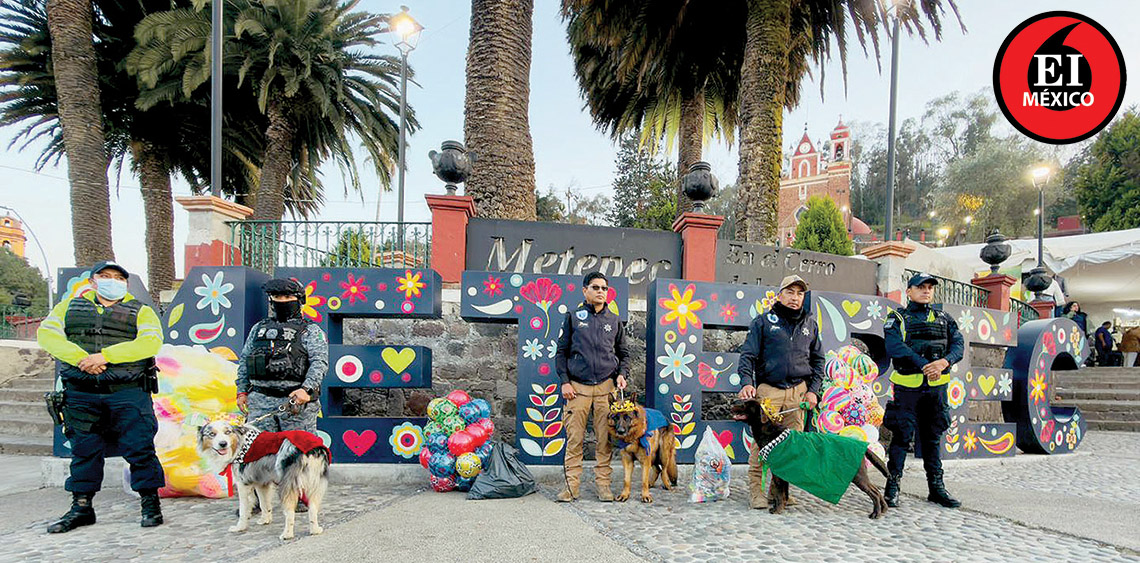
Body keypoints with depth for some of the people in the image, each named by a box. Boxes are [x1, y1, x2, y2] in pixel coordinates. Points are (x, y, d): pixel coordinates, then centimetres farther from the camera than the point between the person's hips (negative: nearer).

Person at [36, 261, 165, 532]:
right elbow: (46, 333, 2)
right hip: (81, 394, 3)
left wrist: (106, 355, -17)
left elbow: (151, 342, -9)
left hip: (127, 392, -2)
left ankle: (151, 504, 6)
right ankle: (81, 507, 22)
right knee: (84, 450, 10)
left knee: (139, 448, -4)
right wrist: (80, 357, -14)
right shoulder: (70, 306, 16)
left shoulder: (141, 311, 8)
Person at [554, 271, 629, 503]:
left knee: (605, 439, 1)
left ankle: (603, 484, 9)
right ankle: (571, 486, 4)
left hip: (606, 386, 2)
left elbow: (623, 353, 22)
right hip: (577, 387, -1)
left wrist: (622, 374, 4)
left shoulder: (614, 321, 14)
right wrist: (564, 381, -2)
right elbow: (561, 351, 8)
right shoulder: (573, 317, 8)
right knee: (574, 438, -2)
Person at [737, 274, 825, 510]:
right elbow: (748, 354, 0)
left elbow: (817, 360, 20)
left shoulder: (810, 324, 16)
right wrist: (746, 382, -15)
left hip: (798, 391, 4)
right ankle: (755, 489, -1)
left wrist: (813, 390, 8)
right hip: (768, 389, -3)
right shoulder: (763, 321, 4)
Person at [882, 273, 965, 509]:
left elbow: (958, 344, 3)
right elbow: (895, 347, -15)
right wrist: (924, 365, -23)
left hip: (937, 387, 4)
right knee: (901, 436, -3)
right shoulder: (897, 319, 2)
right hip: (907, 386, -4)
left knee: (933, 437, 12)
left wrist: (944, 362, -18)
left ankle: (937, 488, 20)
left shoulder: (943, 319, 16)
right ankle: (892, 488, 5)